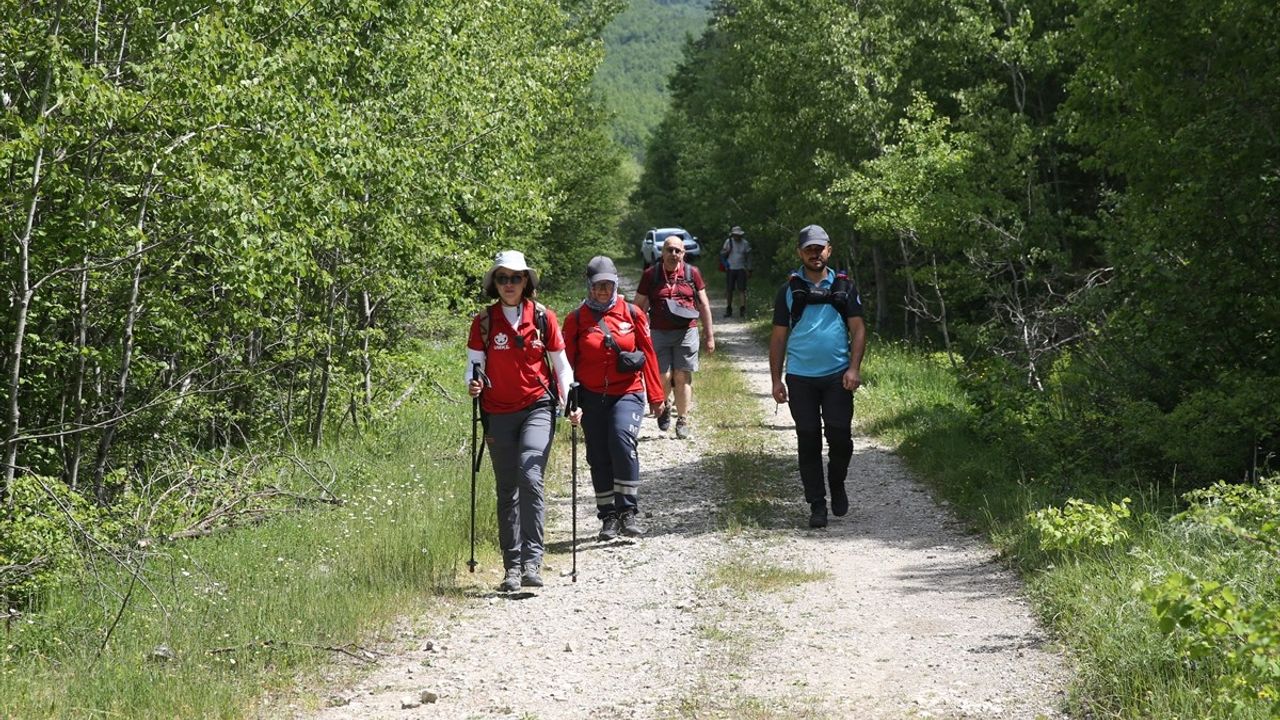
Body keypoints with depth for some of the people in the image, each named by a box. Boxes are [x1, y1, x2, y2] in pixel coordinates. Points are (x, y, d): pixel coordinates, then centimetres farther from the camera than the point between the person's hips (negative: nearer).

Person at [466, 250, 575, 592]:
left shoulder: (543, 317, 2)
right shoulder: (484, 321, 3)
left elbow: (560, 363, 8)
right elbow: (475, 364, 4)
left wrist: (569, 400, -3)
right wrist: (473, 384, -18)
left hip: (537, 407, -2)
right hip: (499, 413, 2)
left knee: (529, 477, -20)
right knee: (507, 491, 5)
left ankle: (532, 561, -22)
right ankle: (512, 567, 11)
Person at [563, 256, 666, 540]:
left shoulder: (632, 313, 2)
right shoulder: (576, 319, 2)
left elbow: (648, 355, 6)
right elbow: (568, 361, 4)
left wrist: (656, 395, 6)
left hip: (627, 393, -2)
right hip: (592, 397, 2)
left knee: (622, 440, -24)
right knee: (599, 457, 5)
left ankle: (629, 511, -17)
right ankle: (609, 517, 17)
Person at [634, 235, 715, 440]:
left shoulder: (692, 273, 5)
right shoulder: (651, 275, 3)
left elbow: (704, 305, 11)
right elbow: (639, 307, 8)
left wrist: (710, 336, 9)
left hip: (687, 332, 1)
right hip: (660, 333, 0)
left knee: (683, 377, 0)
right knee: (663, 377, -5)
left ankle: (682, 422, 10)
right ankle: (663, 406, 26)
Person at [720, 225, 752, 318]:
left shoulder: (745, 243, 1)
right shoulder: (728, 242, 2)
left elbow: (748, 257, 5)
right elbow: (722, 254, 7)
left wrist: (749, 270, 0)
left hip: (741, 269, -1)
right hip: (730, 269, 1)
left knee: (742, 290, -8)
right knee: (729, 290, 6)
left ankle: (742, 309, -7)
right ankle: (728, 309, 15)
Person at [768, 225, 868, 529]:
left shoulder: (844, 287, 7)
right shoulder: (789, 290, 7)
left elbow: (858, 328, 5)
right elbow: (778, 337, 7)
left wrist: (854, 368, -7)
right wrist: (776, 380, 1)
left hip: (838, 376, 0)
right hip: (800, 378, 0)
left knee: (840, 436, -5)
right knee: (808, 441, 3)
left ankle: (837, 486, 23)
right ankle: (816, 505, 10)